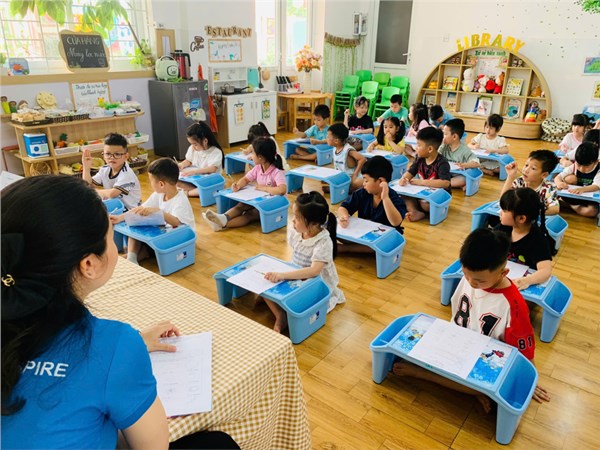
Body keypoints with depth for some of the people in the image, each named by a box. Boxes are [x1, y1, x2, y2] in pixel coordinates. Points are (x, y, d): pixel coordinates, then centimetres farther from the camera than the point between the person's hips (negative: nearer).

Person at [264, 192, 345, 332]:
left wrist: (283, 275, -47)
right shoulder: (295, 233, -7)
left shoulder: (324, 242, -28)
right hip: (295, 278, 6)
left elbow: (314, 271, -40)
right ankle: (280, 315, -10)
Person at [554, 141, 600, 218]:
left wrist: (582, 189, -54)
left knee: (592, 211, -36)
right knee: (570, 178, -23)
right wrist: (559, 183, -40)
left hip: (590, 201, -1)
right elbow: (558, 177, -12)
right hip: (574, 197, 1)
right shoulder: (573, 167, -8)